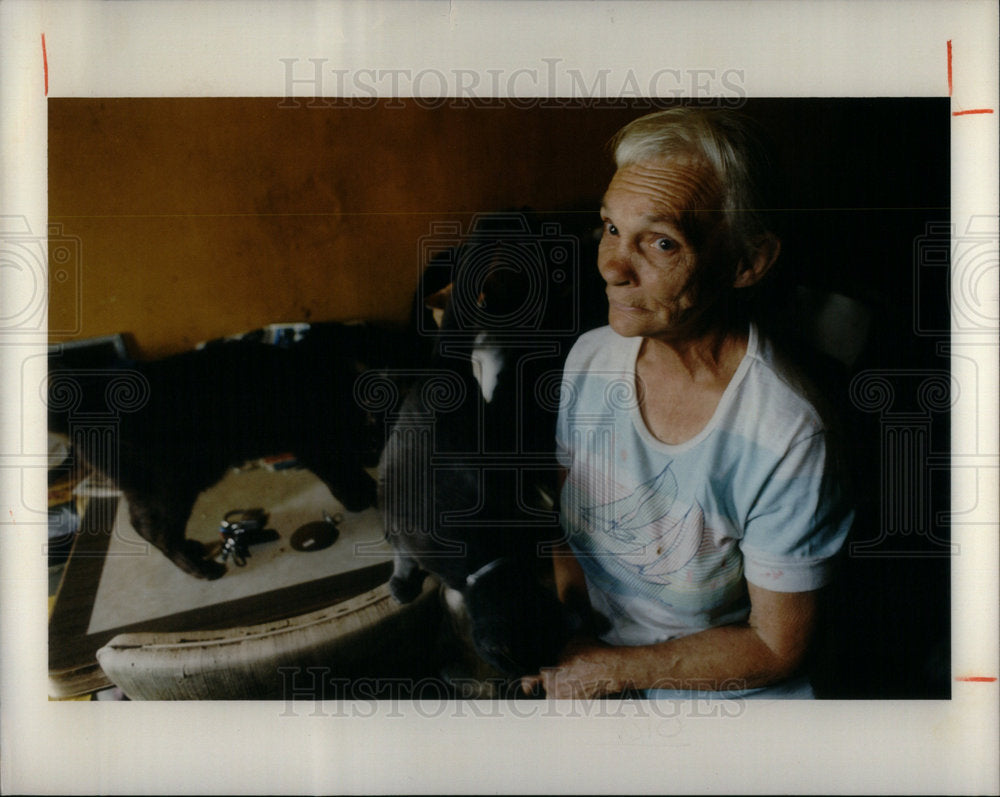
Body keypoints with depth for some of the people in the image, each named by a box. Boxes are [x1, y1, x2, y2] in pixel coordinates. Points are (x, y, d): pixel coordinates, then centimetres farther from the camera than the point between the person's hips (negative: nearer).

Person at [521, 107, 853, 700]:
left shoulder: (786, 438, -24)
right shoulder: (589, 359, -7)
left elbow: (776, 646, -14)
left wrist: (613, 669, -13)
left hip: (720, 692, -4)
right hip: (587, 643, 4)